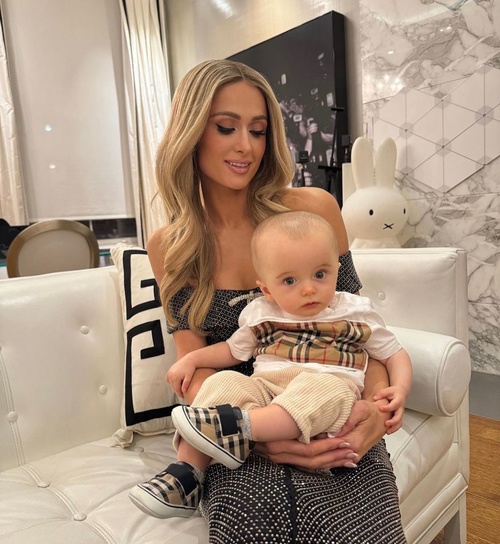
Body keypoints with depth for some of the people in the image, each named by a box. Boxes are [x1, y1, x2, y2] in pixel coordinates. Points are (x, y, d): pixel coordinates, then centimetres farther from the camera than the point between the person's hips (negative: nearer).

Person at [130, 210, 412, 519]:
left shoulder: (357, 312, 8)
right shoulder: (260, 314, 12)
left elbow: (394, 354, 15)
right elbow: (234, 349, 26)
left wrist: (400, 391, -5)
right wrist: (192, 358, 11)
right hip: (264, 388, 3)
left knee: (322, 388, -35)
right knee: (223, 383, -22)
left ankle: (238, 426, -41)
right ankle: (187, 474, -21)